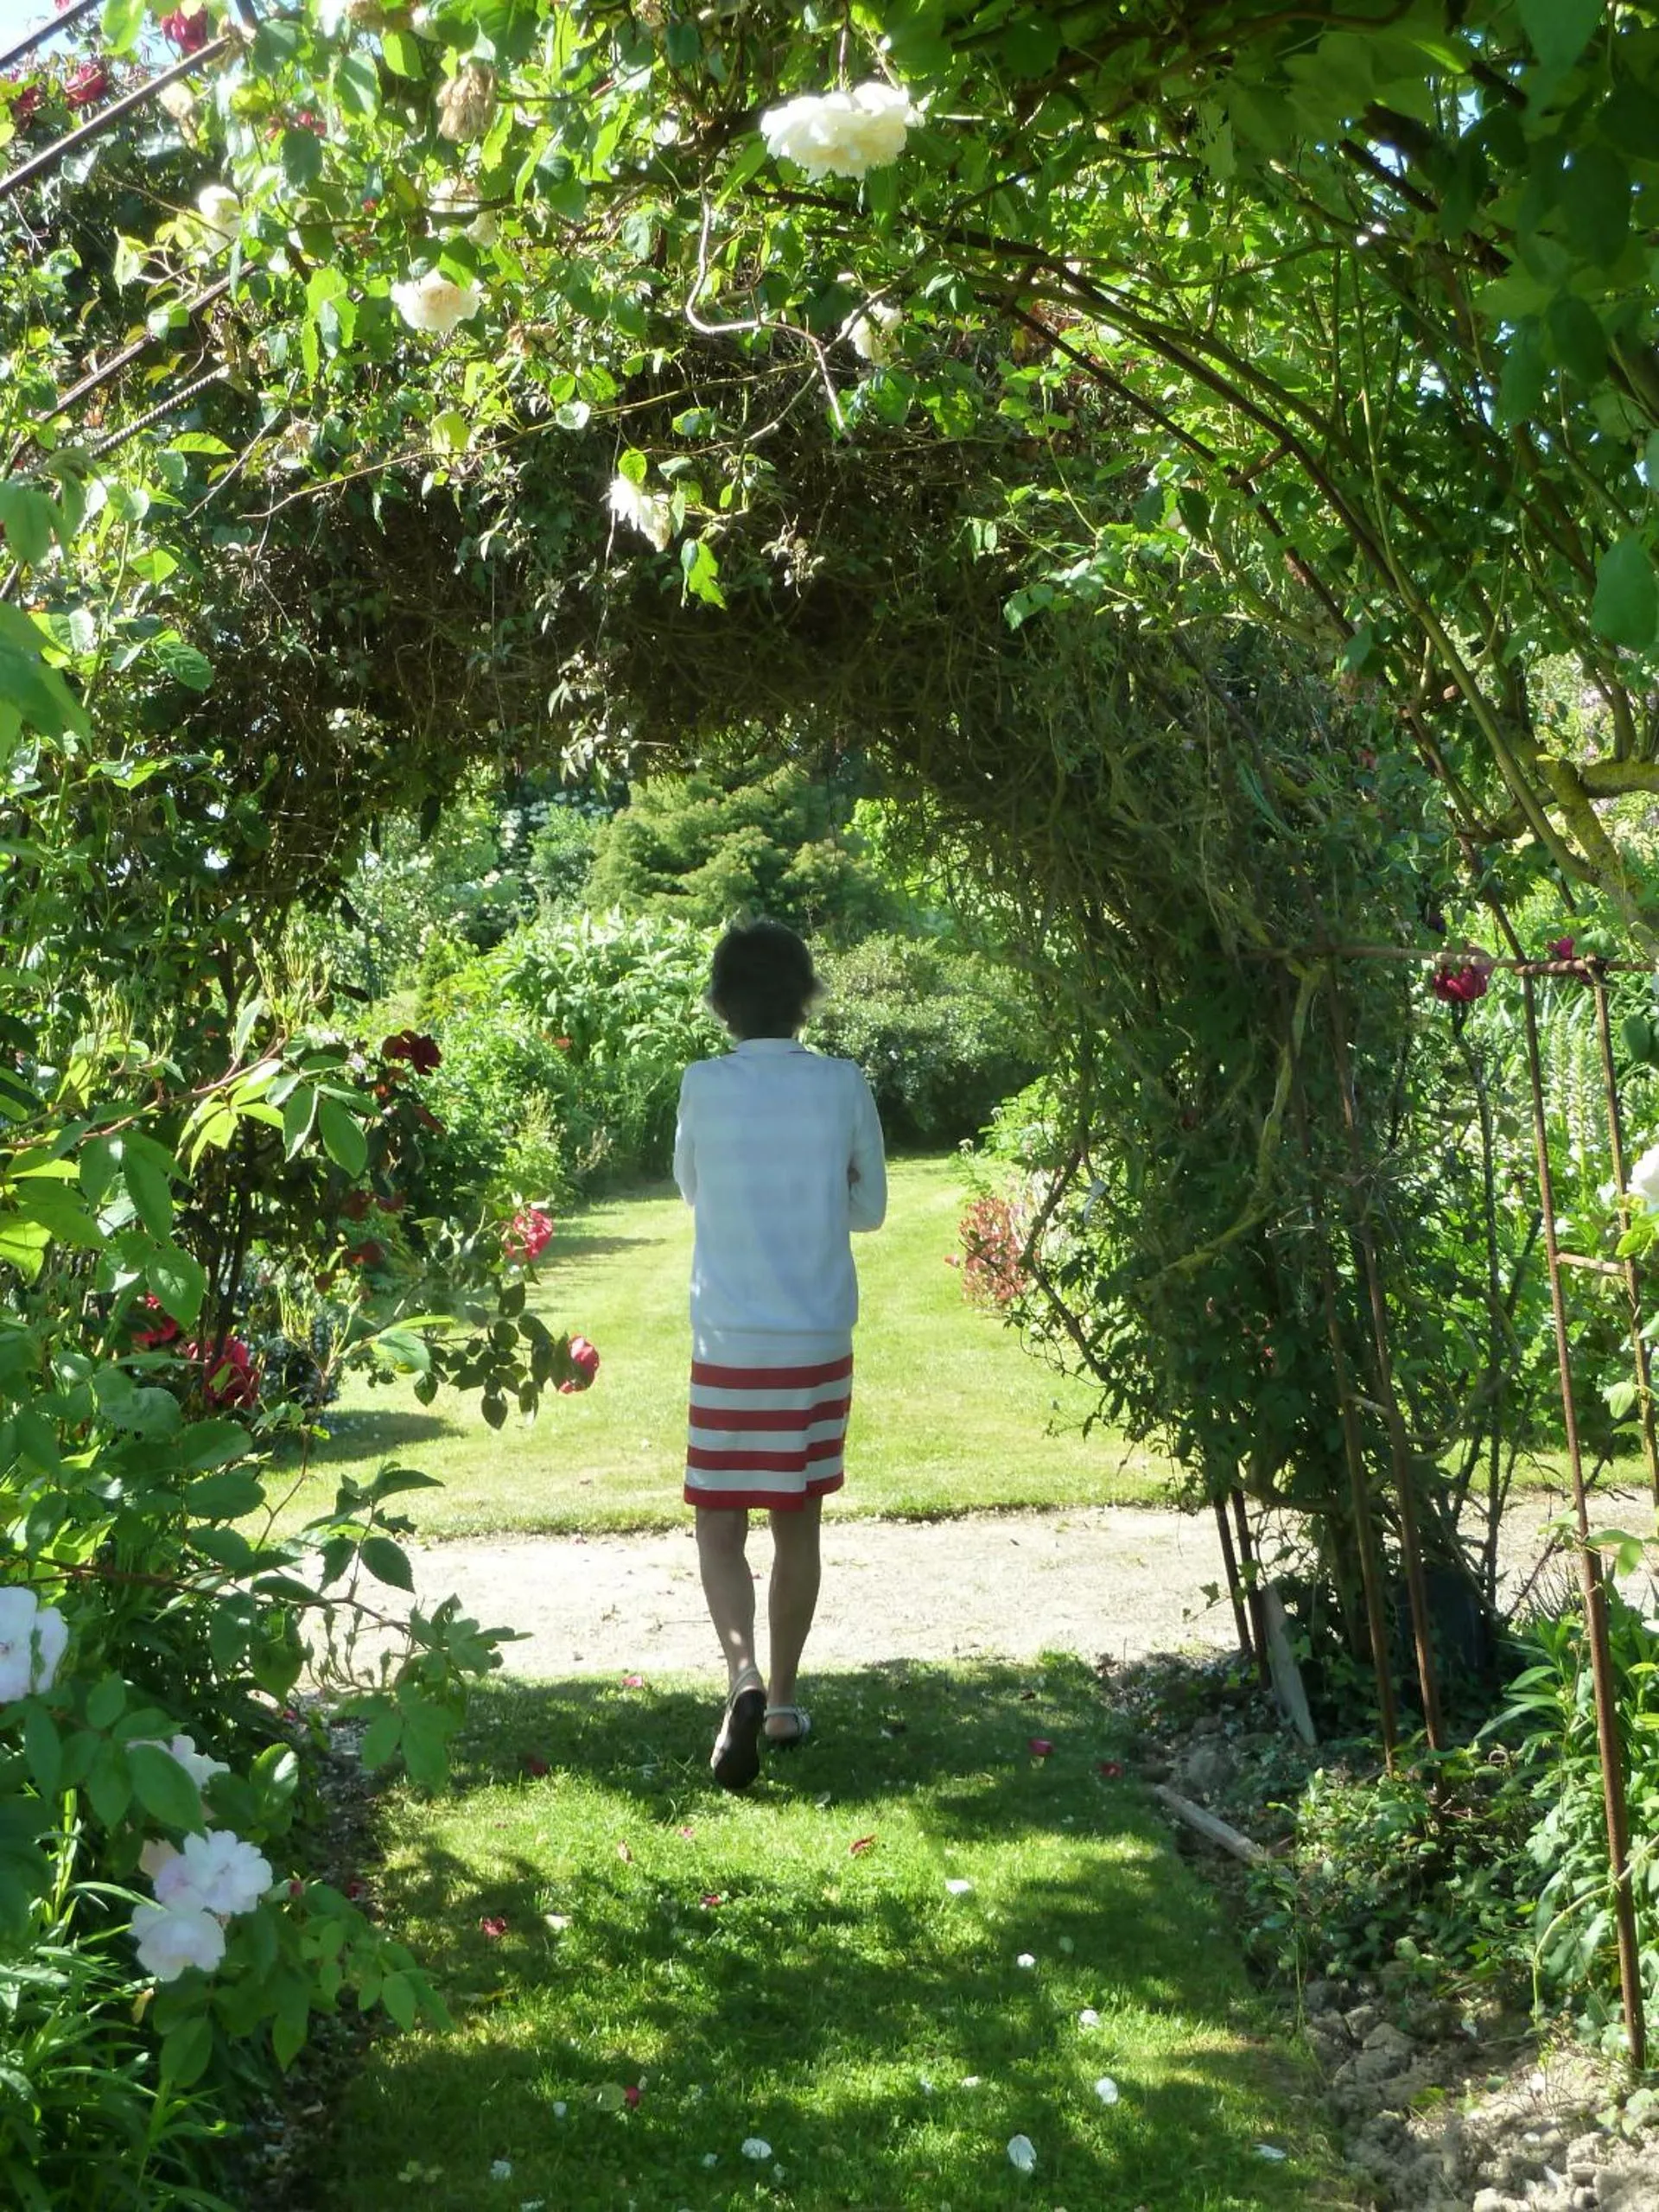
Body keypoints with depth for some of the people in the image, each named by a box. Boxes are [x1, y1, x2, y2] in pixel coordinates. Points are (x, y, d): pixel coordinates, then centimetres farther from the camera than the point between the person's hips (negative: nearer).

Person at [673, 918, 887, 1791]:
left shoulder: (704, 1086, -6)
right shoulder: (843, 1086, -2)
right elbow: (870, 1207, 9)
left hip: (730, 1348, -2)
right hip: (820, 1345, 2)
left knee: (720, 1527, 4)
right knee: (798, 1524, 14)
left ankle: (743, 1674, -18)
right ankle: (783, 1700, 23)